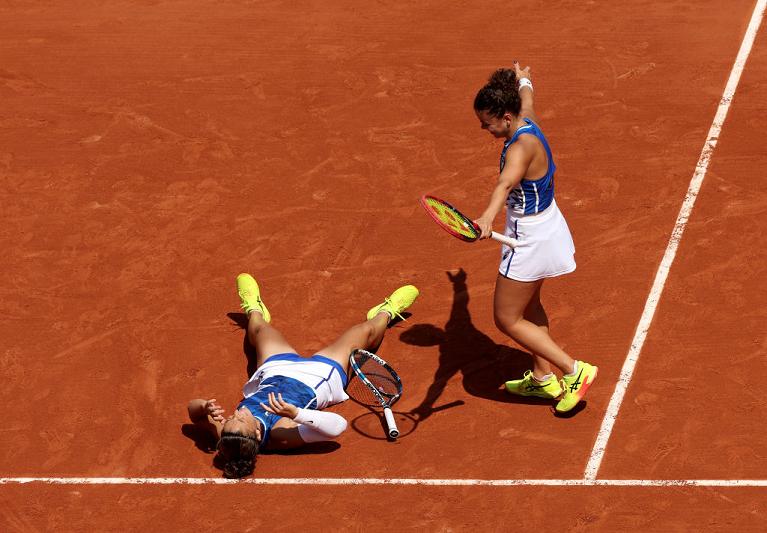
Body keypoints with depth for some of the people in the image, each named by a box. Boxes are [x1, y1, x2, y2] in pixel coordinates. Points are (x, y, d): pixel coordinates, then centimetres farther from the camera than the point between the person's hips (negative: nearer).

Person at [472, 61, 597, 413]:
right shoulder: (527, 121, -3)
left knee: (507, 319, 2)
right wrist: (523, 79, 46)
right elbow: (526, 98, 23)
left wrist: (487, 218, -67)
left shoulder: (522, 146, -30)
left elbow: (506, 183, -50)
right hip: (543, 225, 10)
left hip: (530, 238, -10)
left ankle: (574, 371, 5)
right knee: (529, 306, 26)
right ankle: (543, 378, 41)